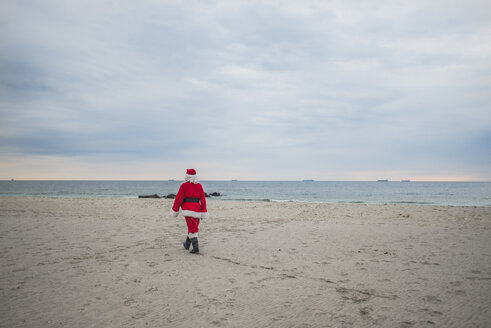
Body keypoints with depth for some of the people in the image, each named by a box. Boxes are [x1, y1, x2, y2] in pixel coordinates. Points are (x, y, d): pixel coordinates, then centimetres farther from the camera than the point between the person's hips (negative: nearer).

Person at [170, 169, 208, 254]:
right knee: (194, 226, 19)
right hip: (197, 208, 4)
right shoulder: (199, 185, 9)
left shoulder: (184, 185, -2)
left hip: (188, 208, -4)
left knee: (192, 228, -5)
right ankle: (187, 244, 36)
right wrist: (203, 212, 8)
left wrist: (175, 210, 6)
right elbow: (203, 199, 6)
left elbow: (178, 198, -3)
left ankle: (196, 247, -15)